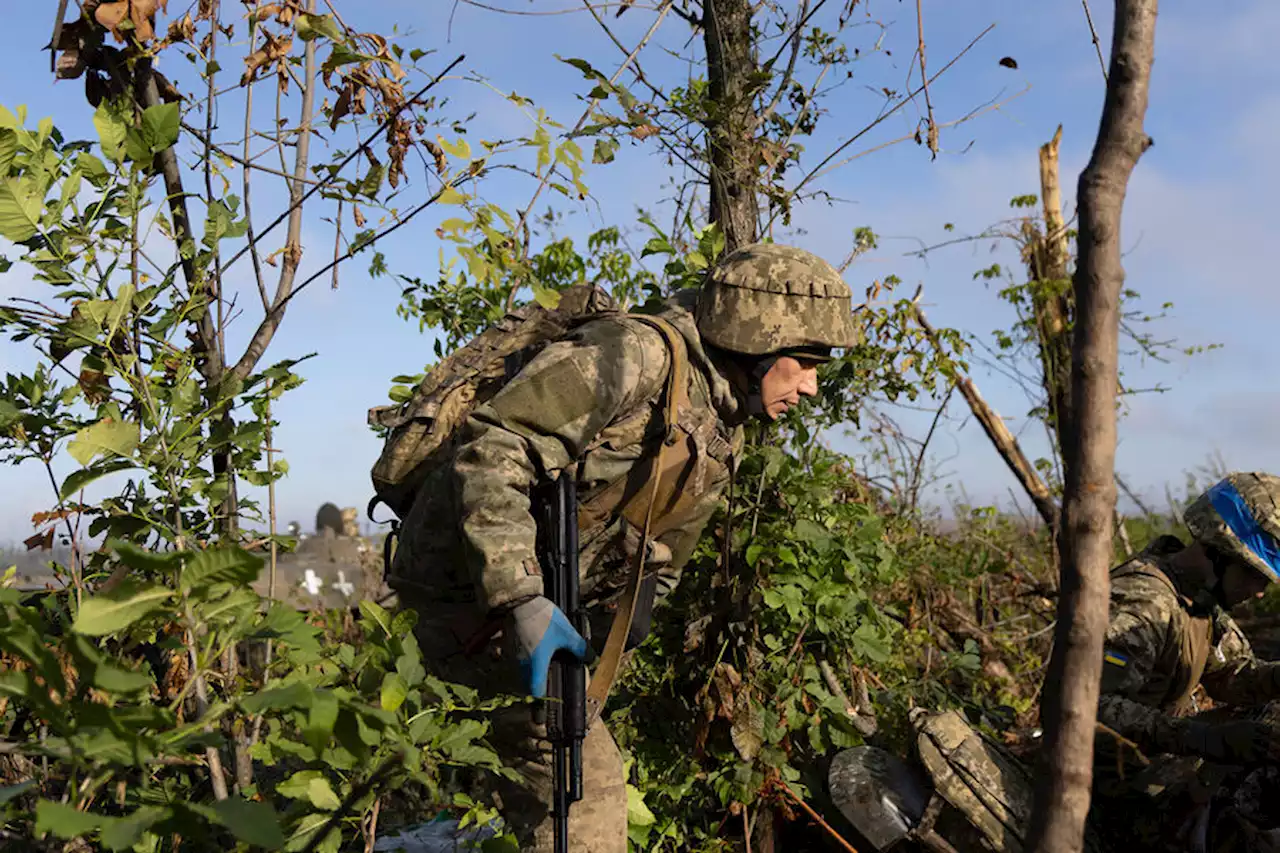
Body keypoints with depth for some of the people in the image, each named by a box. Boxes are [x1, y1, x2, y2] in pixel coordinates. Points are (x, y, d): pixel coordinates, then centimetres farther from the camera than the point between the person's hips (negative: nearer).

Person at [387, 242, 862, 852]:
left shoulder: (722, 442, 9)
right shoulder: (639, 353, -21)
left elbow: (657, 564, 16)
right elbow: (491, 450, -28)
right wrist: (522, 600, -33)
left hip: (549, 601, 10)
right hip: (472, 588, -9)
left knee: (554, 774, 21)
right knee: (587, 781, -10)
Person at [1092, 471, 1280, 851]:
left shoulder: (1200, 593, 3)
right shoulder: (1142, 602, -28)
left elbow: (1229, 671, 12)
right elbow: (1090, 706, -38)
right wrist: (1211, 739, -42)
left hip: (1173, 747, 9)